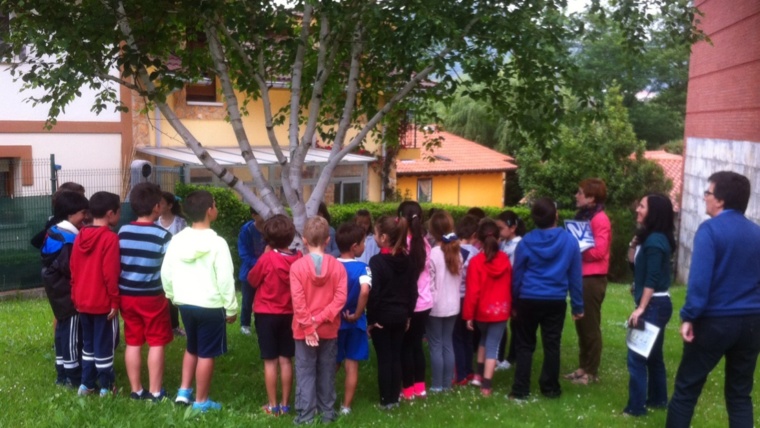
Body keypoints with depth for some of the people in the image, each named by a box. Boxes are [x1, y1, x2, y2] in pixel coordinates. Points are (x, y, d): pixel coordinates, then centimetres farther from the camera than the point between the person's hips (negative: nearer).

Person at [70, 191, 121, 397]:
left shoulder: (80, 236, 6)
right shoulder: (110, 238, -16)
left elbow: (74, 271, 10)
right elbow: (110, 274, -18)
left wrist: (76, 297, 17)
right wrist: (115, 301, -11)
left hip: (83, 301, 7)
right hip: (103, 302, -7)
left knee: (88, 343, 17)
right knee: (104, 345, 3)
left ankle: (86, 384, 22)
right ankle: (107, 387, 11)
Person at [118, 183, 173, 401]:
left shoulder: (123, 232, 1)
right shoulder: (162, 235, -13)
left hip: (127, 295, 4)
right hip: (153, 296, -4)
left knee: (133, 343, 11)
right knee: (156, 343, 5)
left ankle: (136, 390, 18)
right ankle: (155, 391, 9)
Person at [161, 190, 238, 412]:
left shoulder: (177, 240, -1)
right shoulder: (217, 243, -17)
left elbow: (166, 273, 5)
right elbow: (225, 279, -15)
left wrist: (173, 296, 20)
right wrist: (231, 308, -4)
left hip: (185, 303, 6)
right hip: (210, 306, -6)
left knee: (192, 348, 25)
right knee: (206, 354, 6)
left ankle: (184, 391, 24)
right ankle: (201, 401, 14)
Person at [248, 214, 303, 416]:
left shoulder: (267, 259, -17)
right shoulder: (299, 259, -6)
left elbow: (252, 280, -2)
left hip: (266, 314, -3)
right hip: (289, 314, 3)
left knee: (270, 361, 5)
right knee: (285, 360, 11)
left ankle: (272, 405, 11)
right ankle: (285, 404, 17)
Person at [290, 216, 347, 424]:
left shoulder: (297, 266, -12)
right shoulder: (337, 266, -5)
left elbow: (298, 301, -16)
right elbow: (340, 298, -12)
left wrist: (308, 327, -11)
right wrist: (321, 319, -12)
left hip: (305, 330, -2)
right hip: (329, 329, 2)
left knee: (305, 372, 6)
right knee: (327, 372, 13)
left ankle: (306, 415, 9)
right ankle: (327, 412, 21)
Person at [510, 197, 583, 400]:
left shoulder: (526, 241, -6)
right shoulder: (570, 241, -4)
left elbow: (517, 275, 1)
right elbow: (575, 276, 0)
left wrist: (514, 303, 11)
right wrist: (578, 305, 8)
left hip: (529, 300, 0)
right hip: (556, 301, 1)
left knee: (525, 345, 9)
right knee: (552, 345, 11)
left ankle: (520, 390, 8)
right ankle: (550, 388, 20)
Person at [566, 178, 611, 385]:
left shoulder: (600, 219, -14)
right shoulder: (583, 216, 15)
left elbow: (598, 251, -21)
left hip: (593, 279, -9)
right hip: (581, 277, 9)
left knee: (591, 326, -1)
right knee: (581, 324, 14)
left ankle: (592, 372, 7)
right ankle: (583, 367, 23)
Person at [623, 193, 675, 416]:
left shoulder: (654, 241, -18)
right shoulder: (654, 238, 13)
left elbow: (652, 279, -22)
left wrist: (641, 308, -21)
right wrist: (635, 247, 4)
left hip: (654, 305, -11)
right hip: (656, 304, 11)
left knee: (637, 356, -8)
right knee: (653, 355, 18)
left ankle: (636, 407, -4)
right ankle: (658, 399, 28)